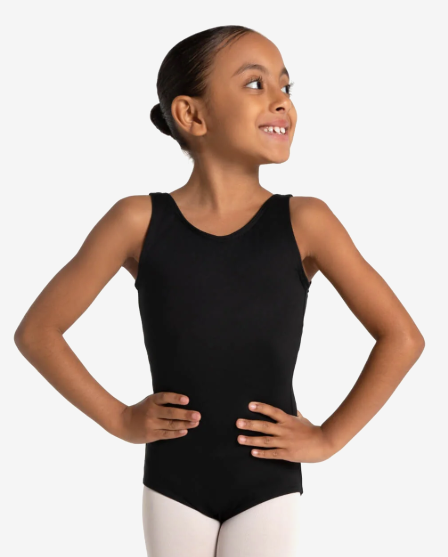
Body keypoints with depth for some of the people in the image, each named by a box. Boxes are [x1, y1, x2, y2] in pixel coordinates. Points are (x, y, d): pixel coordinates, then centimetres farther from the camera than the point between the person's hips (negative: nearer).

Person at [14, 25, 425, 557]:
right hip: (172, 485, 1)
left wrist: (329, 438, -4)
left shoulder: (303, 222, -9)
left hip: (269, 486, 0)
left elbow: (403, 338, -3)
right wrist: (118, 419, -2)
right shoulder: (139, 221, -9)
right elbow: (37, 330, 0)